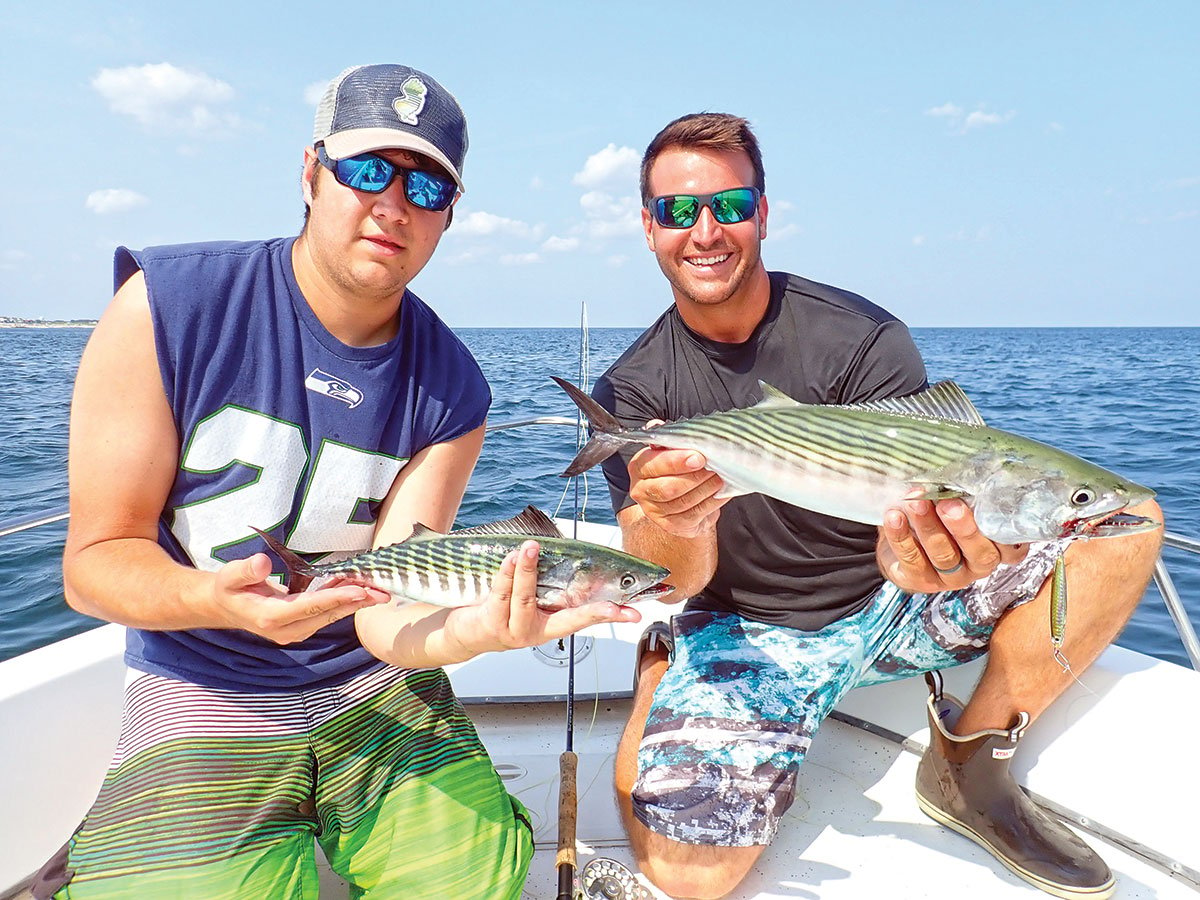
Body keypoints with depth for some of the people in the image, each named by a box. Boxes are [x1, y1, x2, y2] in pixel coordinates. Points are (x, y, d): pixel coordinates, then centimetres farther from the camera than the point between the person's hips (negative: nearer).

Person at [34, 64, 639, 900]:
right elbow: (96, 557, -9)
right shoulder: (167, 304, -12)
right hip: (202, 702, -2)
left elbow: (385, 611, -11)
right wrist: (218, 599, -31)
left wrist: (467, 630, -35)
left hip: (377, 691, 2)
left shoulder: (450, 389, -7)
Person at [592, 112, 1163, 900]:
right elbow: (679, 580, -16)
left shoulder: (863, 338, -12)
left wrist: (935, 544, -45)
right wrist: (673, 527, -41)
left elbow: (917, 504, -20)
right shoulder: (631, 392, -8)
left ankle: (969, 762, -3)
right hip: (740, 630, 0)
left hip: (885, 597, 1)